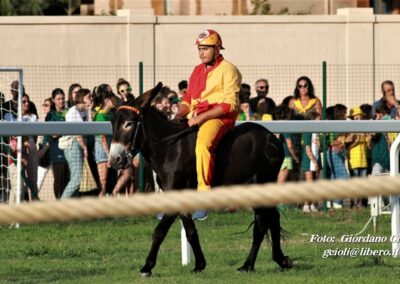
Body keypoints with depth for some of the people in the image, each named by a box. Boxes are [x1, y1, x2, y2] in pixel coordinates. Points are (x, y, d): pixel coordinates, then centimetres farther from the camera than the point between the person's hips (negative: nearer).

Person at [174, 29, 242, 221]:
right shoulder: (198, 71, 21)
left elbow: (230, 104, -12)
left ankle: (204, 195, -39)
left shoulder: (228, 70, -2)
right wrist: (179, 116, 2)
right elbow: (188, 100, 23)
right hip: (195, 119, 8)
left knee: (203, 144, -36)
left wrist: (202, 117, -18)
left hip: (218, 117, -8)